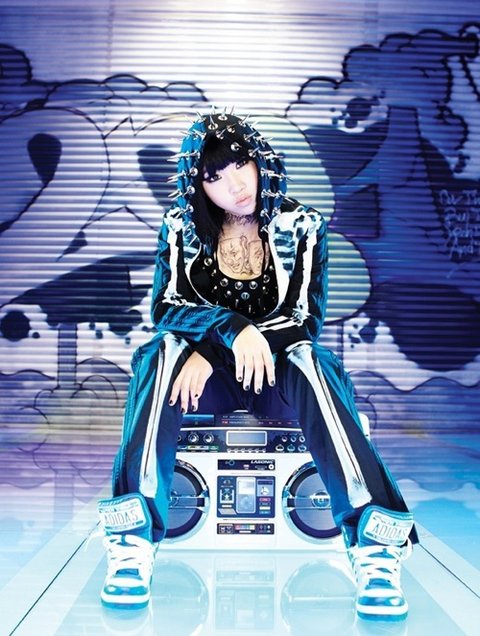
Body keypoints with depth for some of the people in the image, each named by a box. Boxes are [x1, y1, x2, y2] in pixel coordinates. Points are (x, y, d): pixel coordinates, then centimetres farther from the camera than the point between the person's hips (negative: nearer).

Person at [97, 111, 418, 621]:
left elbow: (306, 319, -10)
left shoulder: (300, 226, 0)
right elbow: (166, 307, -9)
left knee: (312, 360, -35)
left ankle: (373, 538, -43)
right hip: (208, 376, 1)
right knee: (165, 350, -32)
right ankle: (135, 538, -39)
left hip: (275, 374, 0)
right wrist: (233, 329, -29)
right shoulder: (182, 227, 3)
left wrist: (211, 353, -21)